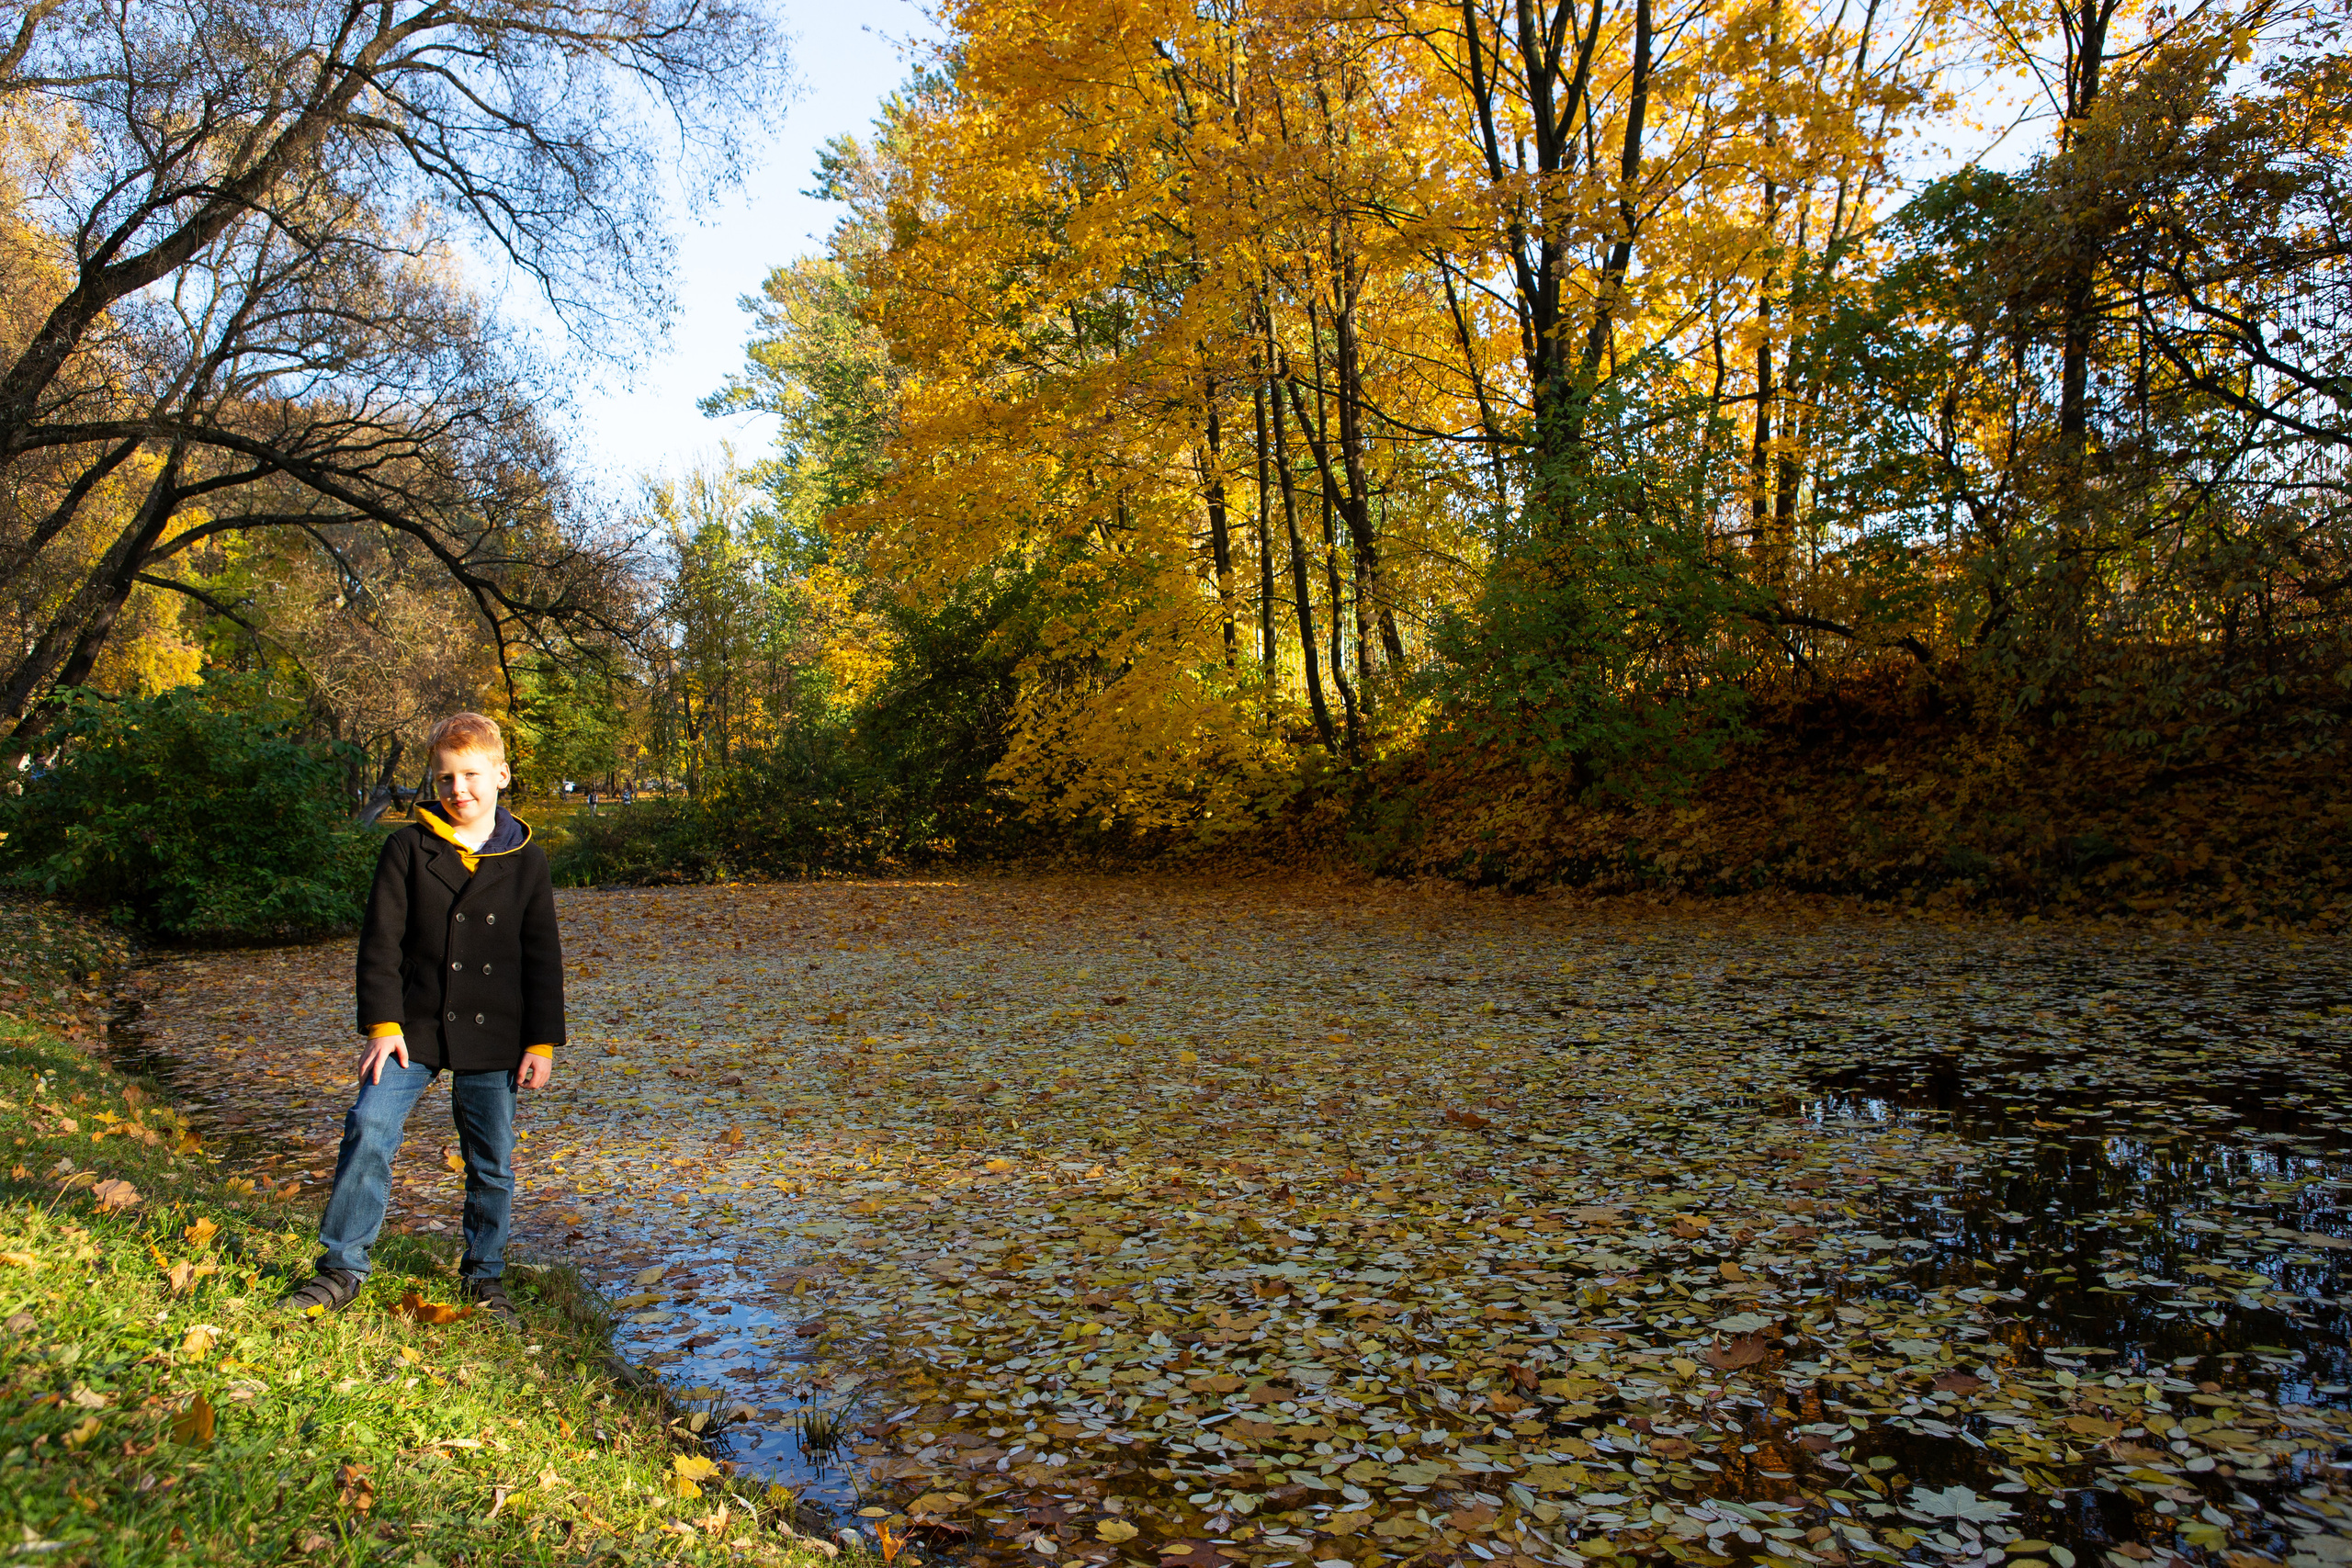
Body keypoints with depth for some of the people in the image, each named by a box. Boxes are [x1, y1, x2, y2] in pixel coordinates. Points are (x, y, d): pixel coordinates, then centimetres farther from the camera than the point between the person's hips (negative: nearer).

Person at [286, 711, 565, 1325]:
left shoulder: (526, 860, 2)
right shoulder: (408, 849, 0)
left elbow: (543, 959, 4)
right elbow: (380, 942, -1)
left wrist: (542, 1043, 1)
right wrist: (382, 1024, -9)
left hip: (493, 1036, 1)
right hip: (414, 1026, 0)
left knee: (492, 1161, 7)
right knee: (370, 1129, -13)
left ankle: (485, 1276, 24)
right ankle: (341, 1268, 4)